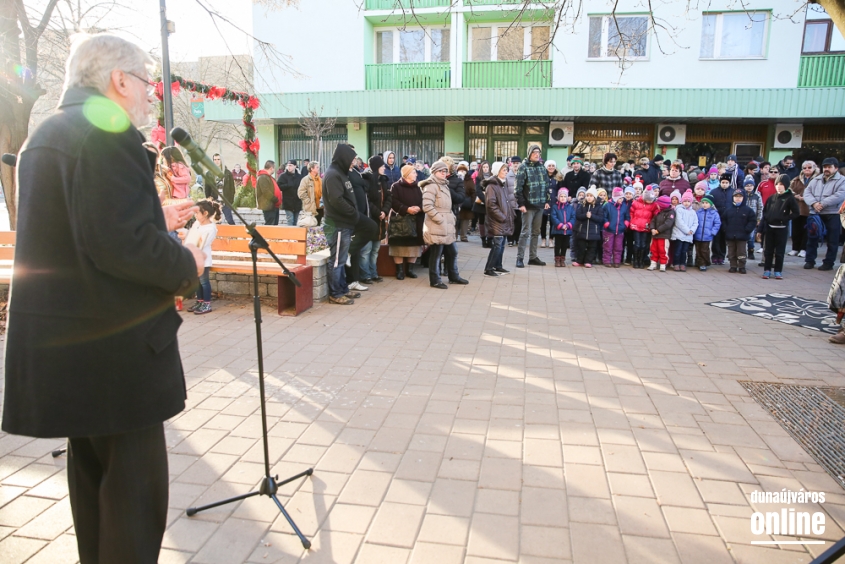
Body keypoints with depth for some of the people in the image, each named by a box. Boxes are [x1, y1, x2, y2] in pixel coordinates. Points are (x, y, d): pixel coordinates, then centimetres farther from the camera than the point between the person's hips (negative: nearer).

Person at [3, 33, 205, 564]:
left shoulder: (44, 134, 15)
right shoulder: (108, 132, -16)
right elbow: (118, 244, -26)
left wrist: (158, 222, 17)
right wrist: (186, 265, -10)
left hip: (60, 342, 10)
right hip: (115, 344, -10)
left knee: (92, 470, 23)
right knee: (136, 485, 1)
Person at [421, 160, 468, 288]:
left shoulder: (444, 185, 20)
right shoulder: (431, 186, -11)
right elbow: (427, 207, -21)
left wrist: (451, 217, 13)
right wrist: (440, 219, -19)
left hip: (447, 226, 10)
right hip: (436, 227, -9)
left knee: (452, 252, 14)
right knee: (436, 254, -3)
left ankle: (453, 276, 27)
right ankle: (435, 280, 6)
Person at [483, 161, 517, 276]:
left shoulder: (502, 185, 17)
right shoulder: (491, 186, -12)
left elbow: (511, 199, 26)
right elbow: (491, 205, -20)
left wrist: (509, 215, 12)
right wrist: (502, 217, -17)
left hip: (504, 222, 9)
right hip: (496, 222, -9)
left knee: (501, 245, 12)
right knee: (497, 245, -11)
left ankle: (498, 266, 22)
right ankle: (488, 269, -6)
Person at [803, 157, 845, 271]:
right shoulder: (816, 180, 14)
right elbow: (807, 192, 4)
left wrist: (823, 204, -21)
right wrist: (814, 203, -15)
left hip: (833, 215, -4)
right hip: (815, 213, 4)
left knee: (832, 240, 2)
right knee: (812, 237, 8)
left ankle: (828, 262, 10)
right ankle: (810, 260, 18)